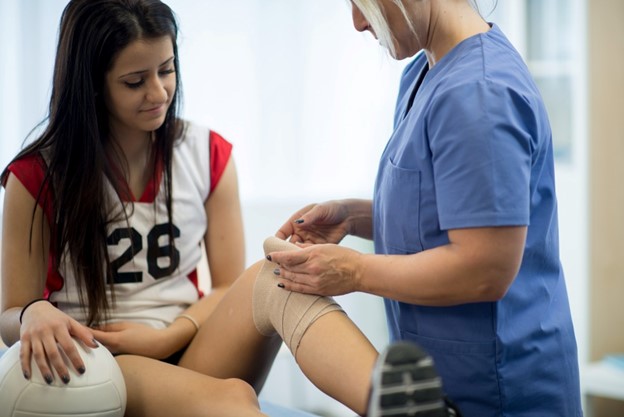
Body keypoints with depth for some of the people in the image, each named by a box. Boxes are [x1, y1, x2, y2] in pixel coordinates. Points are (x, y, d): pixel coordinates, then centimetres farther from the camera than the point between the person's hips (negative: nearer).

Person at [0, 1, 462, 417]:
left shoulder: (208, 154, 8)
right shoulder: (38, 177, -1)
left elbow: (229, 288, 9)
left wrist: (166, 338, -10)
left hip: (190, 355, 3)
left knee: (275, 276, -30)